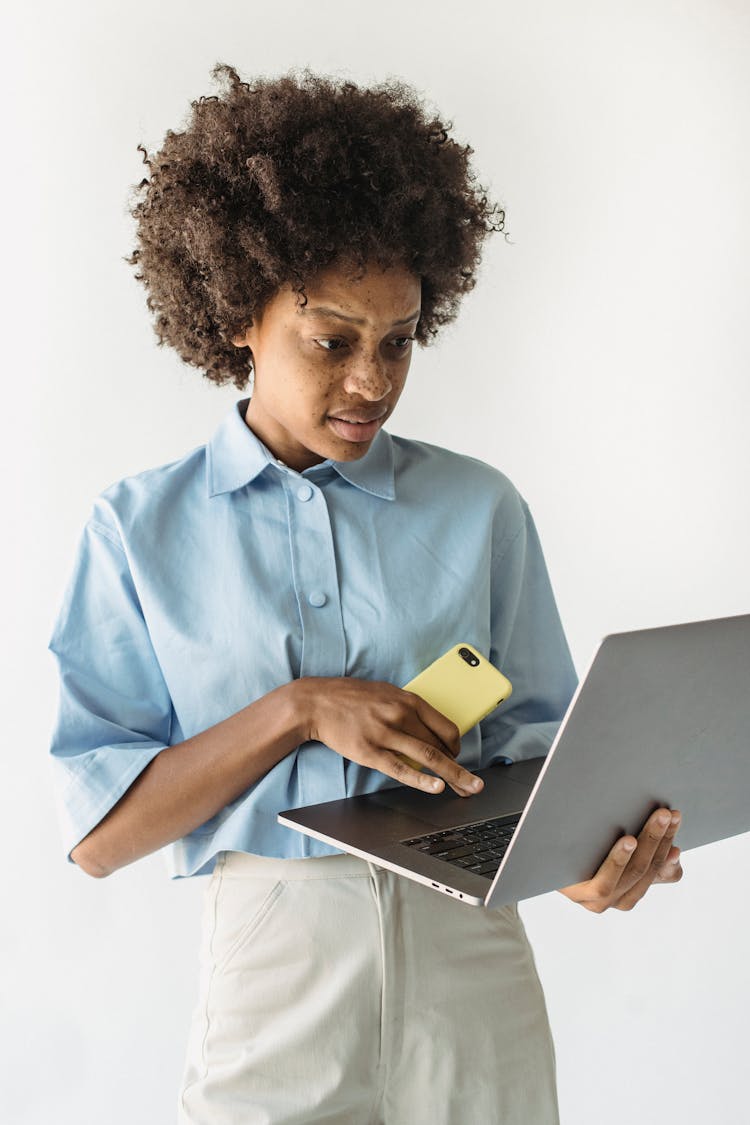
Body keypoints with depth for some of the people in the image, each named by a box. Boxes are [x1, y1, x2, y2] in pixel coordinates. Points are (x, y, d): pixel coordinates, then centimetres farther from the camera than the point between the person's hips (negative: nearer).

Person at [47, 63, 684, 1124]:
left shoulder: (481, 508, 2)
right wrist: (298, 710, -18)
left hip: (470, 963, 2)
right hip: (273, 968, -1)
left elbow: (533, 743, 4)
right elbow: (97, 834, -6)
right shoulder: (141, 527, -2)